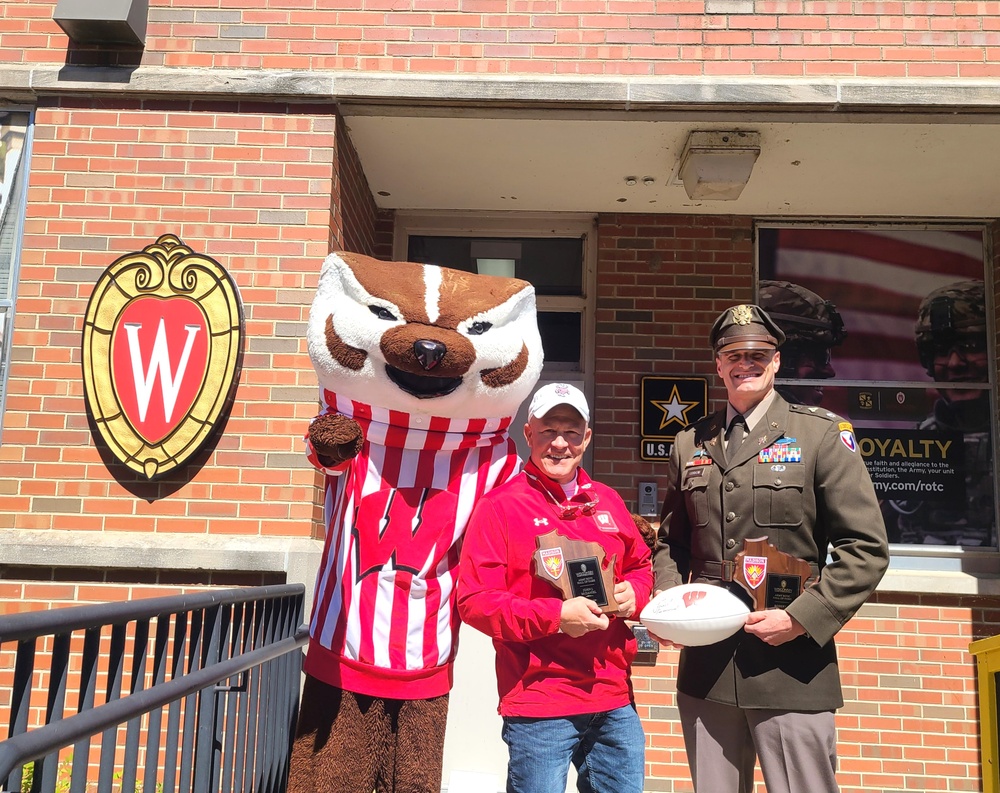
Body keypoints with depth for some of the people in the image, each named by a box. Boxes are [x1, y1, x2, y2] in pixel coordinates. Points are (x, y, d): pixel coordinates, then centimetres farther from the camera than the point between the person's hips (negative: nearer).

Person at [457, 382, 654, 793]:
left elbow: (640, 564, 23)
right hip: (538, 705, -5)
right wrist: (556, 616, -20)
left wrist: (632, 593, 0)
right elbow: (473, 600, -12)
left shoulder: (607, 501, 11)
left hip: (614, 701, 6)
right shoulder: (499, 506, -7)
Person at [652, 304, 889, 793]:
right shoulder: (689, 444, 11)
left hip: (792, 667, -3)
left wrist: (801, 618, -13)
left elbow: (865, 547, -4)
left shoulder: (820, 434, -1)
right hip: (704, 667, 4)